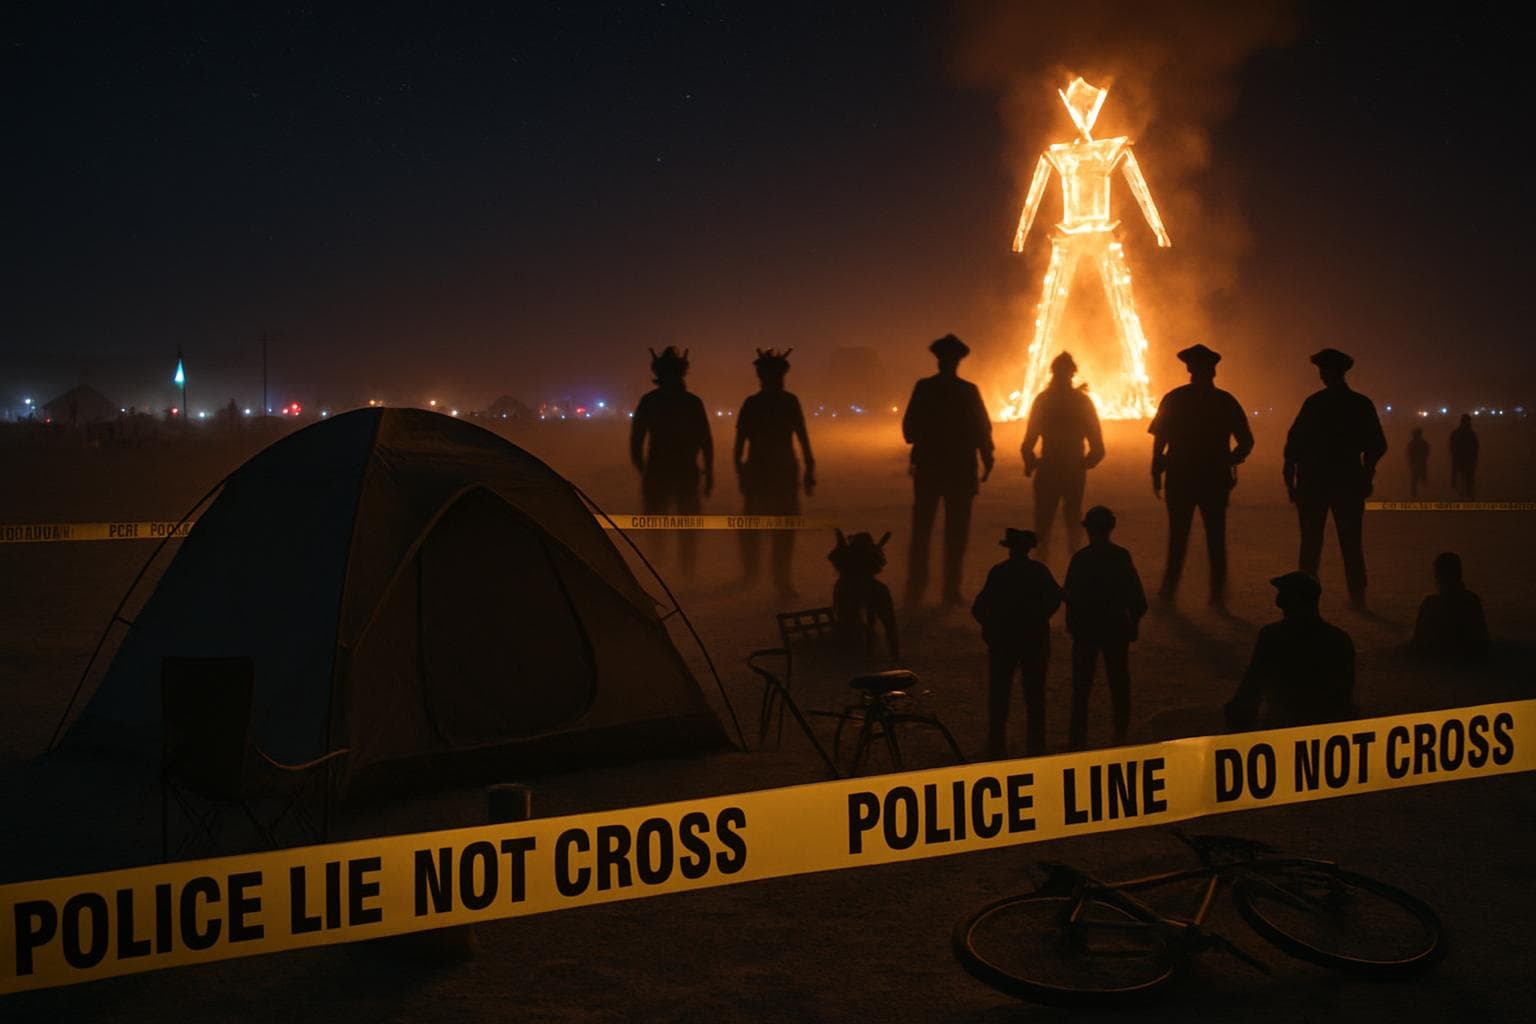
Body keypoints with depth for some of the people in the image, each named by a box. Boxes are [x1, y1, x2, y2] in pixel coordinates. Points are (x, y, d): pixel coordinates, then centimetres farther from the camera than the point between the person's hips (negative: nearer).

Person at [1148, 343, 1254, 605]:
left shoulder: (1173, 399, -3)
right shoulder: (1226, 401, 0)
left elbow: (1159, 440, -3)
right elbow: (1246, 441, 2)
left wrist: (1156, 473, 4)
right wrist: (1229, 460, 16)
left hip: (1180, 478, -1)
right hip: (1215, 479, 1)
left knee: (1178, 536, 6)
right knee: (1216, 537, 6)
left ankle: (1169, 589, 7)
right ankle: (1218, 593, 5)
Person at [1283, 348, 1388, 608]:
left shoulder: (1314, 403, -6)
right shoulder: (1362, 404, 1)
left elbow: (1294, 443, -9)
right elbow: (1377, 446, 4)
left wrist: (1289, 478, -3)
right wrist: (1366, 474, 17)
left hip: (1313, 482, -2)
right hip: (1349, 482, 2)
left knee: (1311, 541, 4)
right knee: (1351, 542, 9)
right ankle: (1357, 596, 8)